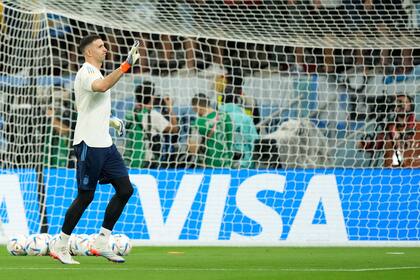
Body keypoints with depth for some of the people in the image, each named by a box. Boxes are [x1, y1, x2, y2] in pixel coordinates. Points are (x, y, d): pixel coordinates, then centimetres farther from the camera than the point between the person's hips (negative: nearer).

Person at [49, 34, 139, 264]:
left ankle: (101, 243, 7)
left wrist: (110, 120, 20)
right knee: (85, 196, -4)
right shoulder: (86, 73, -12)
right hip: (89, 144, -9)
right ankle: (60, 247, 7)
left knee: (125, 189, 3)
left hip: (104, 143, 9)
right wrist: (126, 65, -39)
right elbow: (102, 86, -37)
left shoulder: (95, 73, 20)